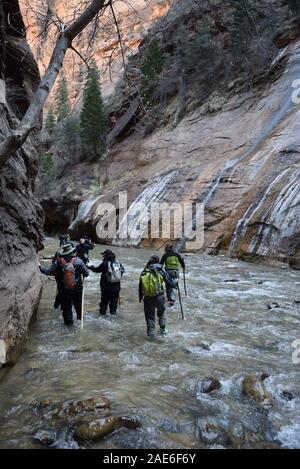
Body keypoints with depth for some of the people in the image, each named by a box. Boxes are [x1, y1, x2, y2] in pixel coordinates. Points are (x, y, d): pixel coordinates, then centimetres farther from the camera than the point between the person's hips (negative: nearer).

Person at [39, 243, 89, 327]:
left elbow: (48, 272, -9)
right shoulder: (79, 261, -16)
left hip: (64, 289, 0)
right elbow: (86, 274, -10)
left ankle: (68, 320, 26)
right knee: (78, 304, 24)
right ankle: (80, 316, 40)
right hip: (77, 288, 1)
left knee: (66, 306, 18)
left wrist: (40, 266, 7)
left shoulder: (58, 262, -15)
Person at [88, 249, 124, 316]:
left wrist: (91, 267, 15)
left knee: (104, 300, 10)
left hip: (106, 286, -4)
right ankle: (113, 311, 24)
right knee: (114, 300, 17)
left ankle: (103, 312, 17)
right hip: (116, 286, 4)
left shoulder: (105, 264, -17)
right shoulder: (118, 263, -2)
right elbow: (122, 270, 12)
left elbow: (97, 270, -4)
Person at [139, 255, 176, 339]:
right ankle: (163, 329, 29)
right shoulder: (160, 271, -7)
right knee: (161, 313, 25)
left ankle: (151, 334, 14)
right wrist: (175, 285, 19)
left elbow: (140, 287, 7)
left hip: (148, 298, 1)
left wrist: (141, 297, 20)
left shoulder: (144, 273, 1)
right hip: (159, 297, -1)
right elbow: (169, 282, -3)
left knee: (150, 316, 12)